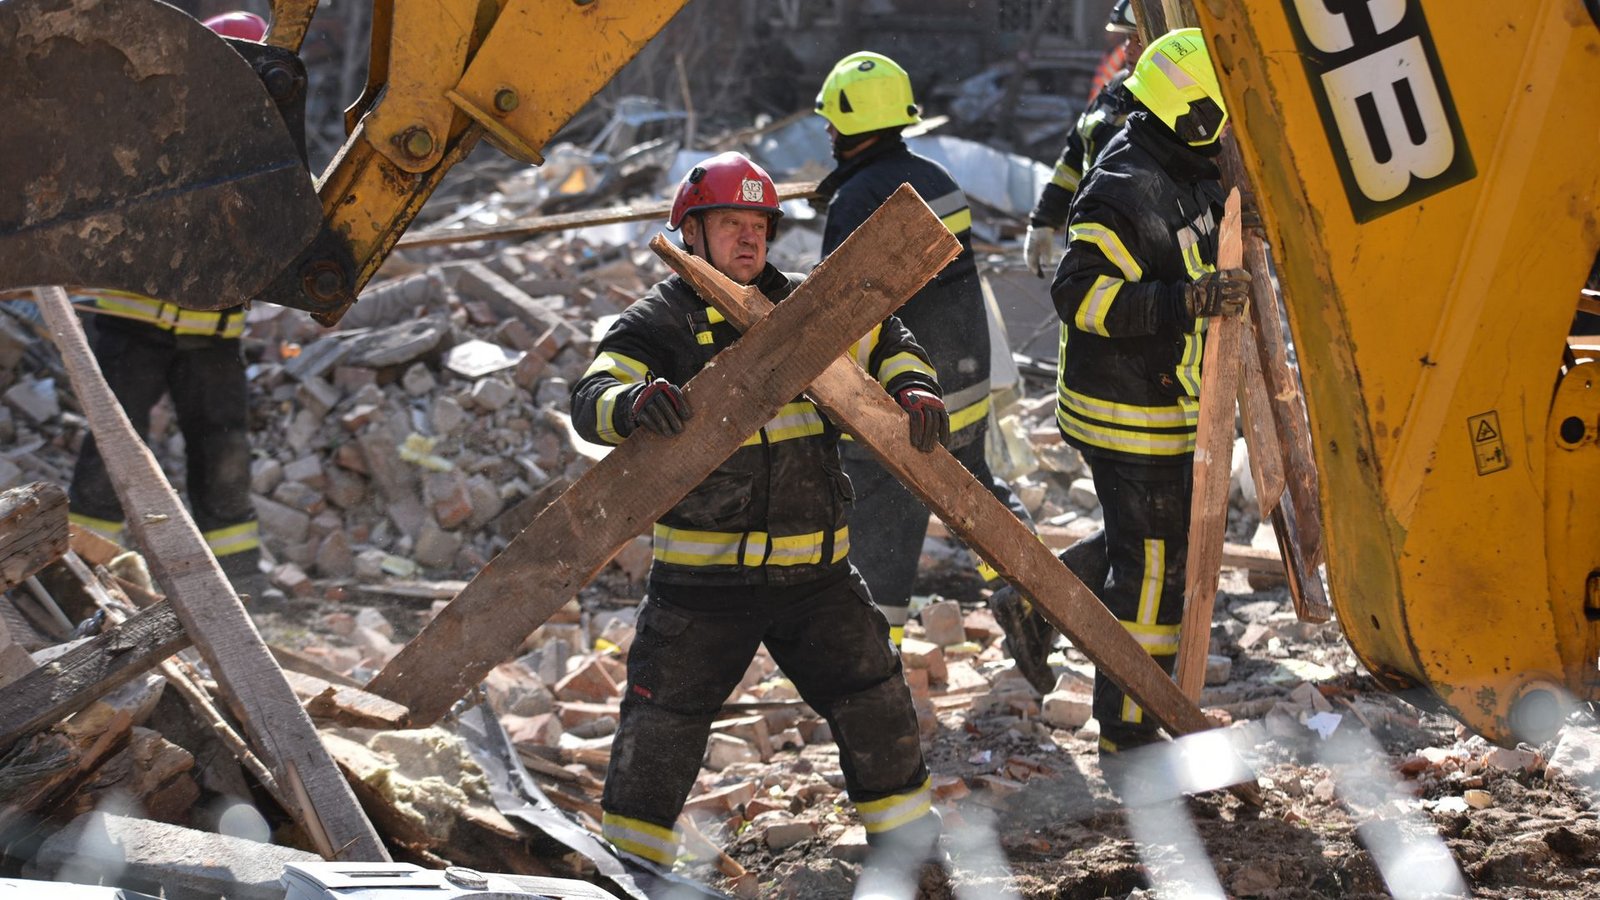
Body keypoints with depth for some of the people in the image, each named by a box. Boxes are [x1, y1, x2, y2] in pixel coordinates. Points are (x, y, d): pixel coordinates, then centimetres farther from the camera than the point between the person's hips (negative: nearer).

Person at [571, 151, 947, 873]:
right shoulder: (658, 323, -4)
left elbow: (886, 342, 21)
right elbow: (591, 400, -18)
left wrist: (914, 388, -1)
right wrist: (636, 402, -41)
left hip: (815, 569, 4)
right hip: (703, 575, -4)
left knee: (876, 708, 8)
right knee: (662, 724, 0)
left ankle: (910, 847, 26)